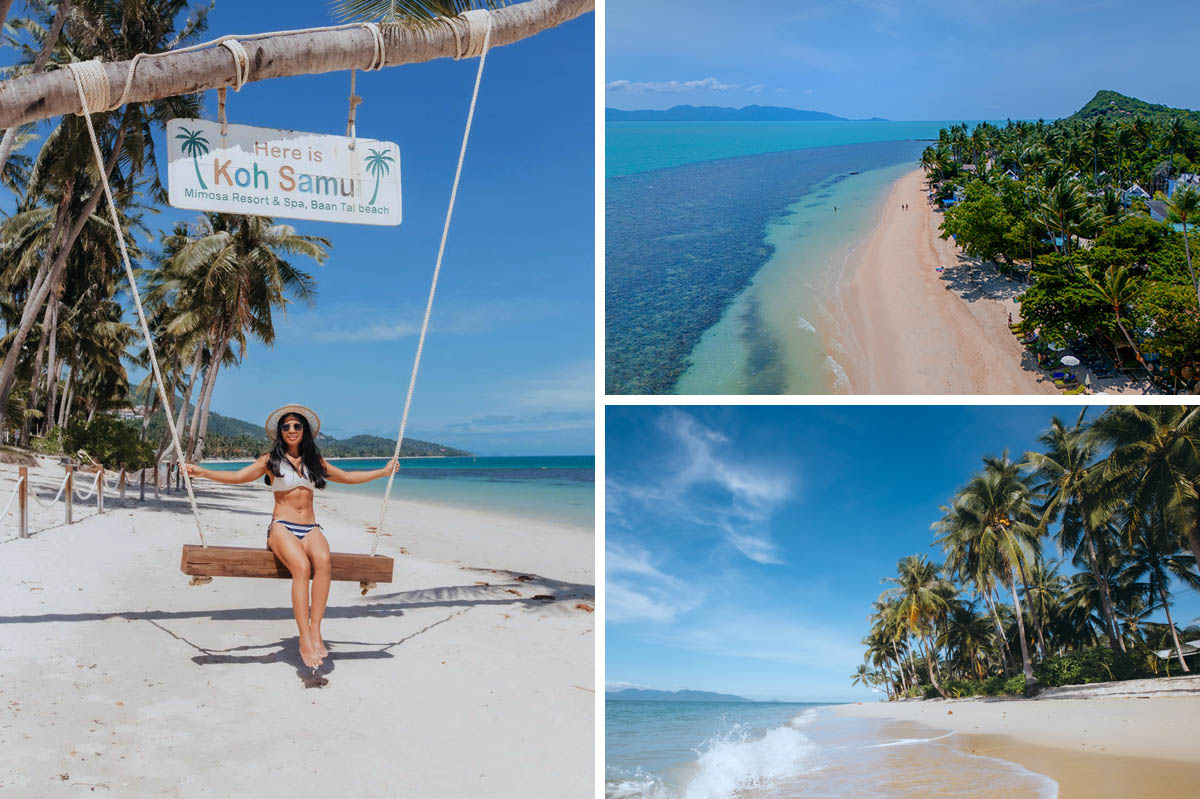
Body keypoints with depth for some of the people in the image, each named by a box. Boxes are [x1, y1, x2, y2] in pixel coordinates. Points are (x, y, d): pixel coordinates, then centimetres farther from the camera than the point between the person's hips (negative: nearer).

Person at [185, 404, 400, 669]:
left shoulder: (315, 462, 20)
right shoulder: (271, 460, 11)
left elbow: (347, 477, 30)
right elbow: (238, 477, 8)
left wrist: (384, 471, 31)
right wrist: (203, 472, -3)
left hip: (311, 528, 3)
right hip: (282, 527, -3)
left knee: (323, 561, -34)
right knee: (302, 567, -35)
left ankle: (316, 631, -34)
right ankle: (305, 640, -36)